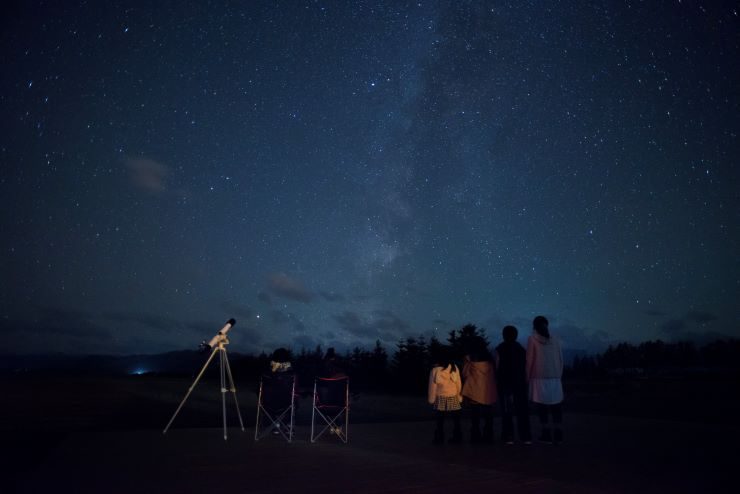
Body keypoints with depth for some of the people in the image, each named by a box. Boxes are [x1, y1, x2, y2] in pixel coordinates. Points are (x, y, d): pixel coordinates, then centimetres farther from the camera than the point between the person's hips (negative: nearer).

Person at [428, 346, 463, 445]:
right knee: (456, 420, 13)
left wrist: (431, 399, 5)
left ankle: (439, 439, 11)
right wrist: (459, 397, 12)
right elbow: (459, 384, 0)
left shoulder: (435, 370, -13)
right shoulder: (454, 368, -8)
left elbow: (432, 387, -6)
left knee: (440, 421, 7)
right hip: (453, 399, 2)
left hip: (440, 399, -2)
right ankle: (457, 437, 18)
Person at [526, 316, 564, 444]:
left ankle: (546, 434, 3)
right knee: (556, 406, 9)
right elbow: (560, 359, 9)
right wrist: (559, 375, 16)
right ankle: (558, 434, 9)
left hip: (539, 377, -3)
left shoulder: (532, 339, -3)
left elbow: (529, 360, -4)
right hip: (555, 378, 4)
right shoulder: (555, 340, 7)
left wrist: (528, 377, 5)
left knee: (542, 407, 2)